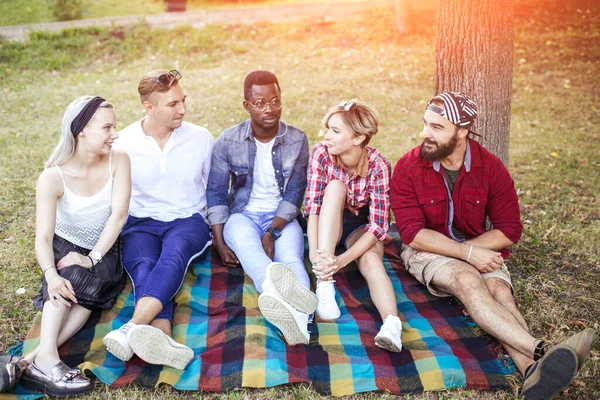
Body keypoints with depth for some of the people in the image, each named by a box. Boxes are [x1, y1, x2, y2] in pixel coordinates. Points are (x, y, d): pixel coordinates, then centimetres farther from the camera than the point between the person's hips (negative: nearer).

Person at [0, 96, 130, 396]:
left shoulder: (118, 161, -14)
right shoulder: (53, 177, -19)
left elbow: (119, 213, -21)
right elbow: (43, 237, -26)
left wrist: (92, 258, -30)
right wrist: (51, 274, -46)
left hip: (104, 250, 1)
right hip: (64, 248, -1)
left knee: (87, 291, -31)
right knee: (70, 277, -35)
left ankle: (30, 361, -37)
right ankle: (46, 357, -42)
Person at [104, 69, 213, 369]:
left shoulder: (201, 138, 3)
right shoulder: (123, 144, 1)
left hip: (188, 220, 0)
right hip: (140, 223, 1)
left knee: (174, 254, -36)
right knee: (143, 265, -34)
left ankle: (131, 330, -53)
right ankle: (163, 340, -55)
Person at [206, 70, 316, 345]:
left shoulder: (297, 140, -1)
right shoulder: (227, 141, -2)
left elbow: (295, 193, -3)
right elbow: (216, 193, 1)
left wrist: (272, 233, -18)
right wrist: (220, 242, -10)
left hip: (281, 218, 2)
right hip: (243, 215, -1)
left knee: (290, 257, -33)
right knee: (246, 244, -38)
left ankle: (297, 314, -63)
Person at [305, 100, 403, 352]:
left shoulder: (378, 165, -24)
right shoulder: (322, 154, -19)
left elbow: (378, 224, -27)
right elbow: (313, 206, -23)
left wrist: (343, 260, -41)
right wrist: (314, 253, -39)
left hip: (361, 227, -1)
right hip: (327, 227, 1)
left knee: (371, 259, -35)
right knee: (335, 187, -30)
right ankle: (324, 283, -39)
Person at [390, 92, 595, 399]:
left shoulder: (491, 168, -6)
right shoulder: (408, 167, -11)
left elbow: (509, 231, -2)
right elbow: (412, 232, -16)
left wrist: (470, 248, -13)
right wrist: (468, 253, -23)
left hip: (478, 249, 3)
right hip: (427, 250, -3)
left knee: (500, 290, -27)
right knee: (468, 280, -32)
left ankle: (533, 373, -49)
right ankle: (541, 352, -48)